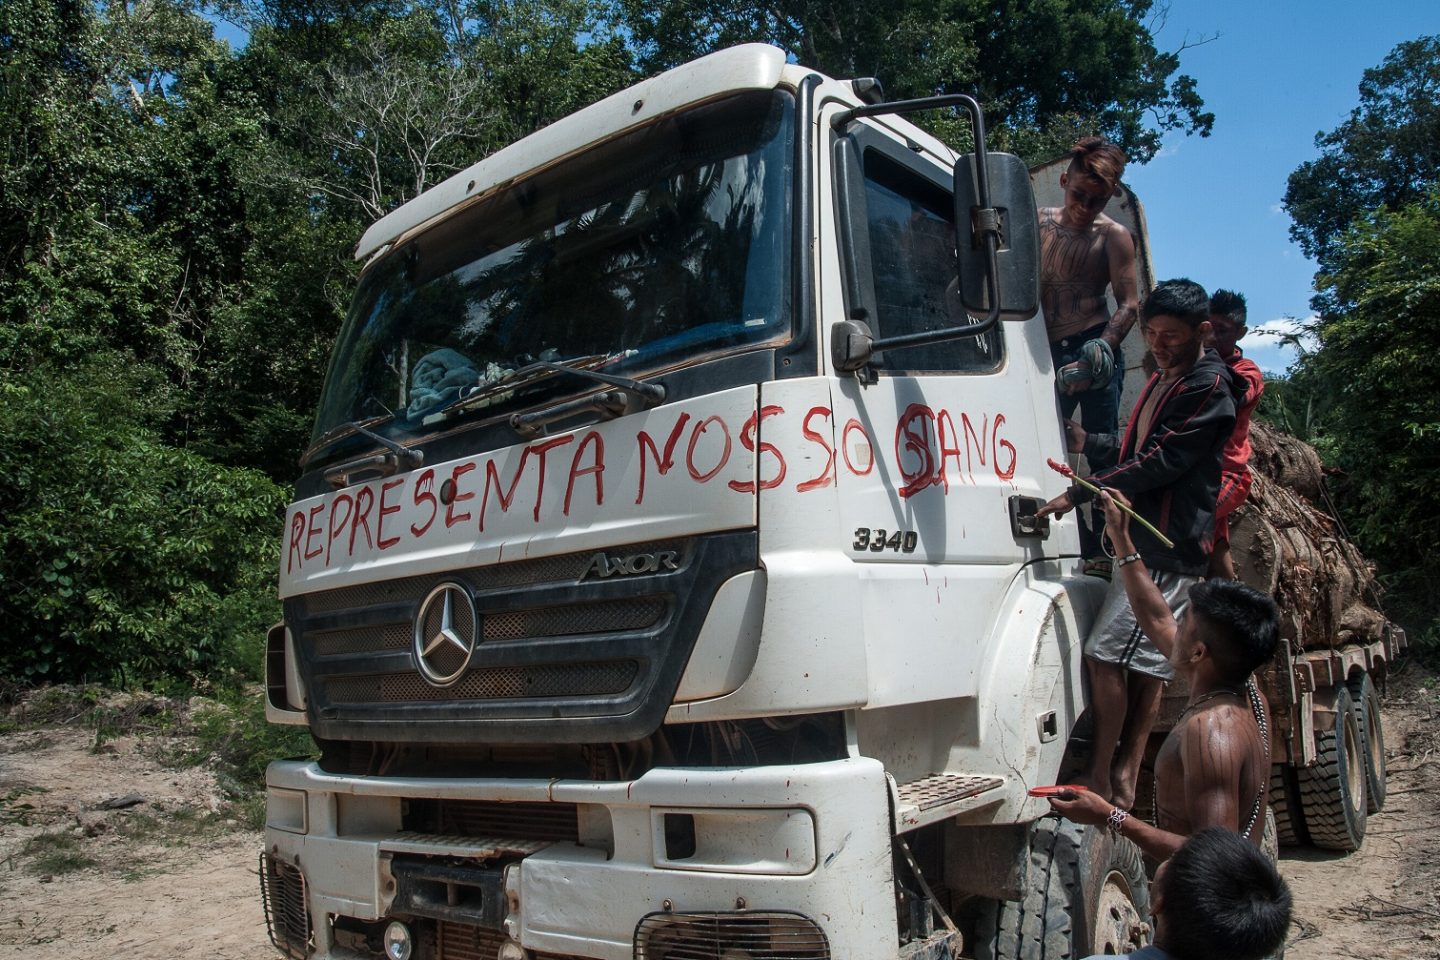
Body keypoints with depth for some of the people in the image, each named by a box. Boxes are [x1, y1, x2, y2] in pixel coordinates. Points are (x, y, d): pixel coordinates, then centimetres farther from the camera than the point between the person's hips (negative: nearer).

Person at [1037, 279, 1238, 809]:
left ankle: (1100, 777, -1)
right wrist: (1088, 443, 9)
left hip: (1169, 545, -10)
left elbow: (1161, 462, -18)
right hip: (1146, 540, 10)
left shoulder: (1208, 387, -11)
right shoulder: (1162, 381, 19)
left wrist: (1080, 494, -18)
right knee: (1148, 661, 10)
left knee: (1106, 653, -10)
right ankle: (1125, 777, 15)